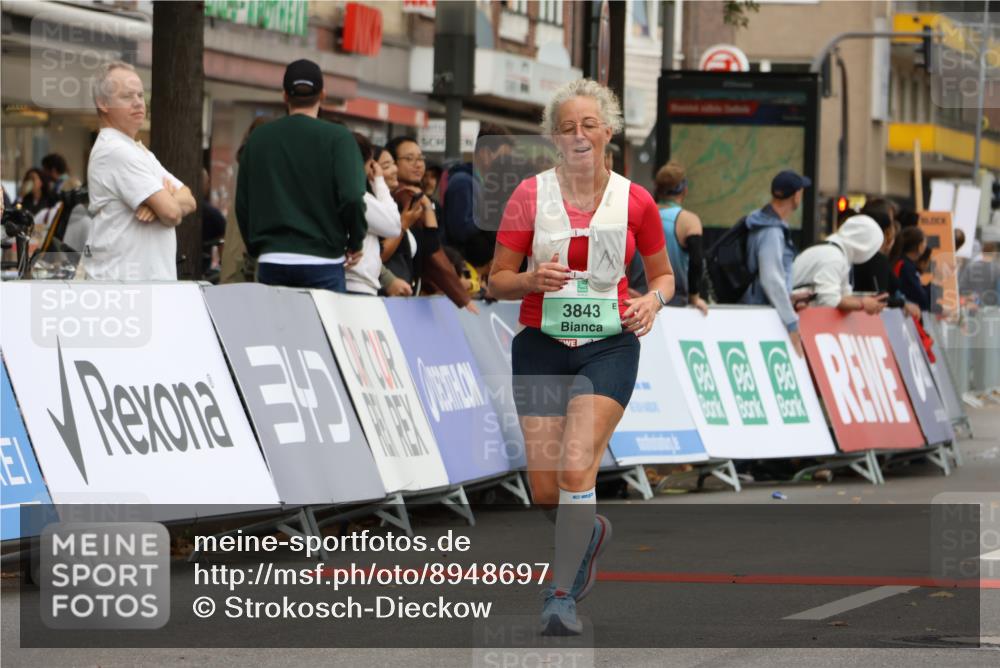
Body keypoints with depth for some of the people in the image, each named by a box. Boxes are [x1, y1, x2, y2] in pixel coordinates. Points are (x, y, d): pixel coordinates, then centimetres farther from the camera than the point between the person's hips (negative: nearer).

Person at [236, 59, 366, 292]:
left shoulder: (258, 138, 7)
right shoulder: (337, 137, -5)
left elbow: (242, 203, 9)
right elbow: (351, 196, -14)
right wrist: (355, 243, 2)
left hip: (271, 262, 3)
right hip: (322, 262, -3)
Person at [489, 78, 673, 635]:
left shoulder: (635, 201, 0)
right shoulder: (530, 196, 0)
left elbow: (663, 275, 13)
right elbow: (498, 280, 4)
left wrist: (652, 300, -9)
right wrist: (534, 279, -17)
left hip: (609, 345, -2)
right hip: (541, 344, 2)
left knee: (576, 469, -19)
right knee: (545, 491, 1)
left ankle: (563, 596, -13)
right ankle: (592, 533, 36)